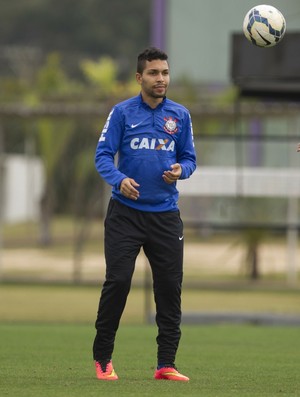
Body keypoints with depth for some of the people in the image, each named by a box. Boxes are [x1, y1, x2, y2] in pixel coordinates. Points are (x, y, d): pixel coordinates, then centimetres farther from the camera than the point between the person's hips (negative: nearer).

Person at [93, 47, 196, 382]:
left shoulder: (180, 115, 7)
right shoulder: (122, 112, -1)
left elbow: (189, 158, 12)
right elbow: (103, 155, -5)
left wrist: (180, 170, -12)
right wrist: (119, 179, -24)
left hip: (165, 214, 3)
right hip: (125, 212, -3)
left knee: (170, 286, 0)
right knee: (117, 281, -8)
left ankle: (166, 364, 7)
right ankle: (102, 359, 6)